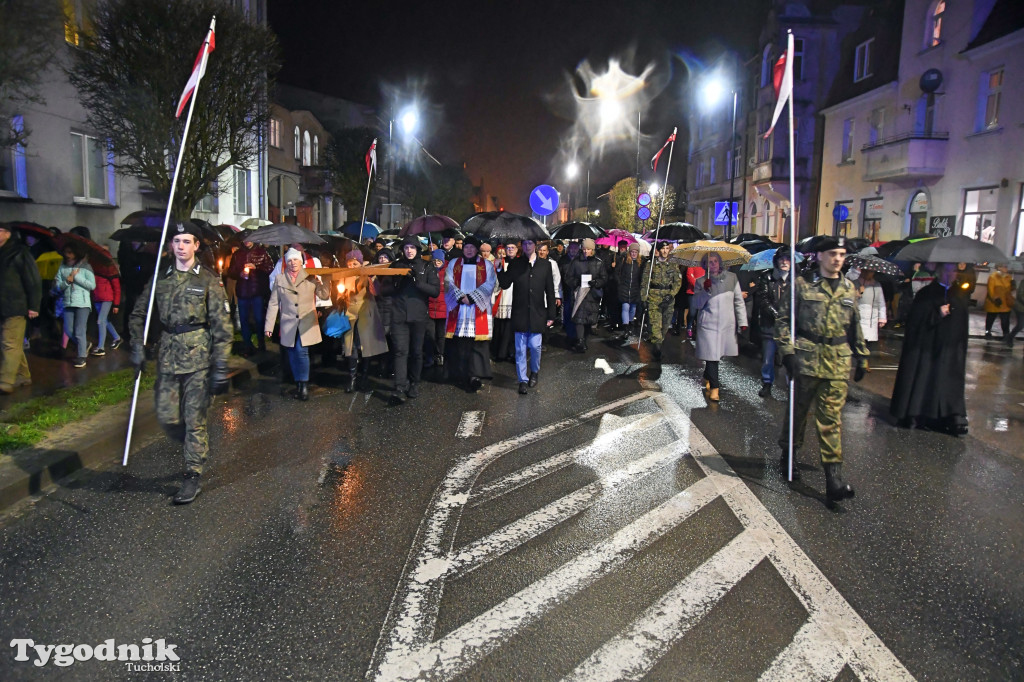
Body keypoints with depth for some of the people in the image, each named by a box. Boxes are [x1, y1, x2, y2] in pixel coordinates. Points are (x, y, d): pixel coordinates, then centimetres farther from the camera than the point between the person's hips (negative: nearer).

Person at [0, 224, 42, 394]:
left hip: (16, 309, -7)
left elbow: (34, 281, -9)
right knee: (15, 345, 13)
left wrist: (34, 306, -12)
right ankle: (23, 376, 22)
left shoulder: (19, 253, -6)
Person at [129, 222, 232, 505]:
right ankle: (196, 449, 33)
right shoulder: (160, 279, 10)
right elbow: (139, 314, 16)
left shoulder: (208, 280, -1)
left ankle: (193, 475, 11)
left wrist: (221, 366, -10)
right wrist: (138, 346, 1)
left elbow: (222, 325, -5)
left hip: (198, 354, -4)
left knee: (194, 418, 0)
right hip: (168, 354, 4)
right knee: (167, 417, 6)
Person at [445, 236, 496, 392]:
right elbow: (448, 282, 2)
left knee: (478, 342, -7)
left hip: (478, 310, -1)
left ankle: (476, 376, -7)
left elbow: (489, 284, -3)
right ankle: (458, 373, 8)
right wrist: (461, 297, -14)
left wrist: (471, 297, -14)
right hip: (457, 310, 1)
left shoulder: (486, 265, 10)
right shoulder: (453, 264, 14)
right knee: (457, 342, -1)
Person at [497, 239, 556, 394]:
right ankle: (523, 380, 13)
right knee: (520, 349, 2)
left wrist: (551, 315, 2)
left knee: (535, 346, 1)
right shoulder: (515, 265, 5)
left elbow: (550, 292, 5)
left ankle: (535, 372, 29)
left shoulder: (545, 265, 5)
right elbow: (505, 284, -1)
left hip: (537, 314, 0)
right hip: (520, 313, 0)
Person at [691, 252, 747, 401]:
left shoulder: (731, 278, 5)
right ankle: (714, 387, 3)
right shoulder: (701, 282, 2)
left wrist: (742, 321, 3)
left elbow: (739, 301, 8)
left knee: (719, 353, 9)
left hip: (727, 324, 2)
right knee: (711, 355, -6)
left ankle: (707, 377, 34)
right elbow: (696, 305, -2)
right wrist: (705, 290, -17)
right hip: (708, 324, -2)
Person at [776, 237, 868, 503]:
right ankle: (789, 454, 32)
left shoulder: (848, 288, 12)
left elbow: (855, 325, 20)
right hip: (806, 357, -3)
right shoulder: (802, 284, -2)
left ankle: (833, 476, -1)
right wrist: (788, 351, -10)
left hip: (838, 361, 3)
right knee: (798, 409, 10)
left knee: (831, 417, -1)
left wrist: (861, 357, 18)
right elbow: (784, 318, -3)